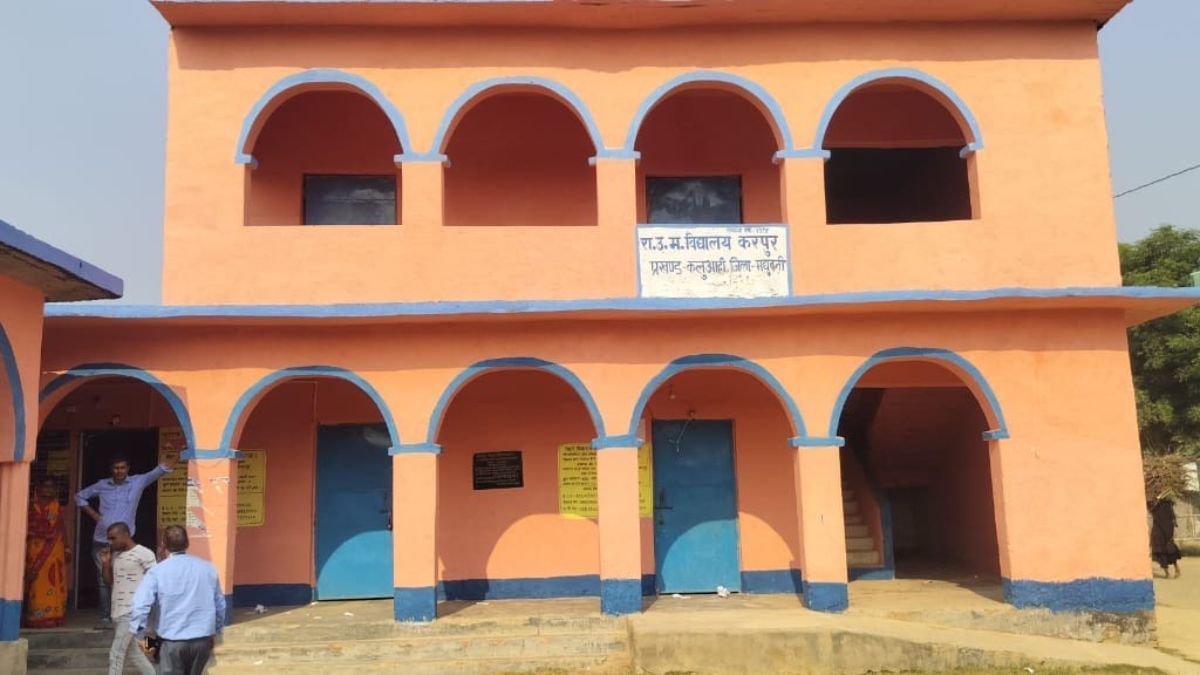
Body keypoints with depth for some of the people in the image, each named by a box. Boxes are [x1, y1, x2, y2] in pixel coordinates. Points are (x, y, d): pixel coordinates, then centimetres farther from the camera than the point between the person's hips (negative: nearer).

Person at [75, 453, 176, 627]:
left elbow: (154, 474, -17)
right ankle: (105, 618, 18)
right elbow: (80, 496, 19)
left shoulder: (138, 482, -1)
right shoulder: (102, 485, 7)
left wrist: (165, 466, -36)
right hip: (100, 541, 3)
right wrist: (93, 514, 7)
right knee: (103, 581, 10)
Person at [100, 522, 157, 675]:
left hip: (132, 612, -8)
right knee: (131, 650, 14)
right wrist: (106, 564, 1)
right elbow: (109, 581, 18)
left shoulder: (144, 554, -11)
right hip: (118, 611, 8)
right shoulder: (115, 555, 12)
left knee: (116, 653, -8)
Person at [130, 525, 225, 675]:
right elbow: (220, 603, 11)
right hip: (202, 639, 3)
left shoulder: (157, 571, -5)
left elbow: (140, 605, -14)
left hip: (172, 640, -3)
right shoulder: (208, 568, 6)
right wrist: (215, 632, 22)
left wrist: (140, 634, -2)